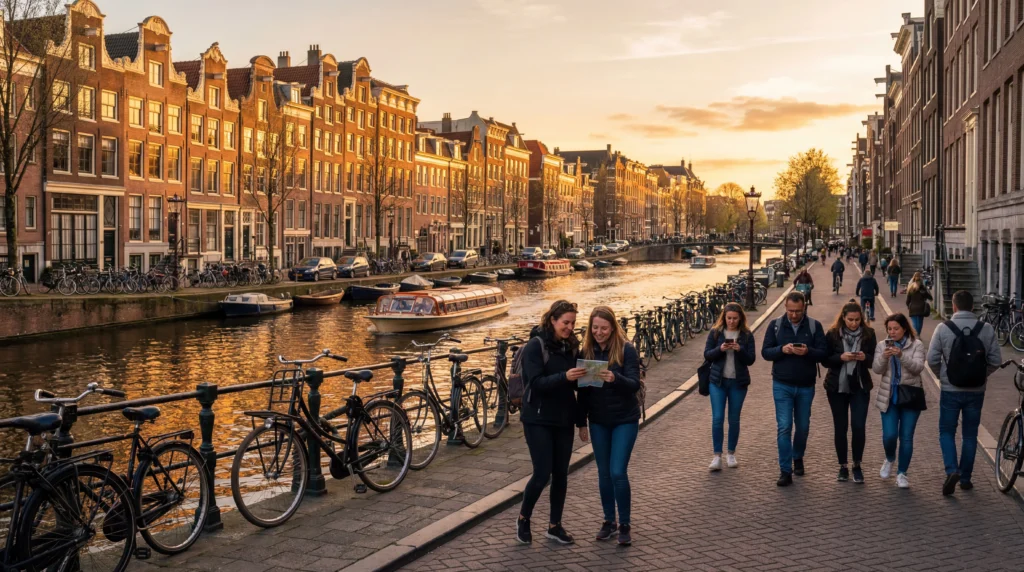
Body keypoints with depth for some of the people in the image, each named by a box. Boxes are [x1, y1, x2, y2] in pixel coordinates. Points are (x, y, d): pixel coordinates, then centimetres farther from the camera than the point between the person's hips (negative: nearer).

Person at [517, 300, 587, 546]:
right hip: (538, 420, -6)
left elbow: (574, 382, 11)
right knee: (542, 474, -6)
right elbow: (536, 382, -20)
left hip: (564, 419, 6)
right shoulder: (535, 346, -12)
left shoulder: (571, 346, 7)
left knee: (561, 474, 9)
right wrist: (564, 377, -34)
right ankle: (523, 519, 17)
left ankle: (555, 526, 22)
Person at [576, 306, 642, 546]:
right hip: (598, 421, 4)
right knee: (604, 473, 9)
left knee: (618, 472, -9)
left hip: (625, 420, -4)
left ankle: (624, 525, 6)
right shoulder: (586, 352, 0)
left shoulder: (626, 350, -11)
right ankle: (609, 521, 23)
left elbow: (635, 384, -17)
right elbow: (583, 390, 5)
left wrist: (615, 378, -37)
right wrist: (581, 423, 6)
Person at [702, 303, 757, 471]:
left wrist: (740, 350, -21)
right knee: (717, 418, -5)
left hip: (738, 382, 1)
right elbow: (707, 355, -2)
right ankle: (717, 456, 1)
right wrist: (720, 349, -20)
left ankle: (731, 454, 22)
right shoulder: (715, 333, -1)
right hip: (717, 381, 0)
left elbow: (751, 360, -3)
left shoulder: (747, 335, 0)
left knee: (734, 419, 9)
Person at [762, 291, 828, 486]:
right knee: (784, 427, -5)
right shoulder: (775, 325, -1)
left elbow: (823, 353, -5)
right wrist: (782, 349, -22)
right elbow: (765, 352, -2)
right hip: (782, 385, -1)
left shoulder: (814, 326, -2)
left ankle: (798, 457, 39)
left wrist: (808, 352, -26)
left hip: (806, 386, 1)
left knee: (803, 426, 14)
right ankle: (785, 471, 0)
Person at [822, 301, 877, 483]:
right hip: (837, 387, 0)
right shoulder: (833, 334, -4)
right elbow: (825, 360, -3)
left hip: (860, 387, 0)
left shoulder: (868, 334, -2)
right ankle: (843, 466, 19)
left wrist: (865, 357, -20)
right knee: (840, 427, 6)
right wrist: (841, 357, -21)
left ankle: (857, 465, 11)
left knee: (858, 426, -7)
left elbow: (874, 360, 2)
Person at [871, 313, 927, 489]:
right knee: (889, 435, -4)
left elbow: (918, 367, -15)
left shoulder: (916, 345, -2)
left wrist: (901, 355, -30)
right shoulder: (882, 345, 4)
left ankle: (901, 474, 13)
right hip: (889, 396, 1)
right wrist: (884, 357, -26)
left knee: (906, 437, 1)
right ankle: (890, 459, 28)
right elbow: (877, 369, -5)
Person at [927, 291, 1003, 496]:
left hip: (951, 391, -2)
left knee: (947, 432, 10)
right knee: (970, 434, 14)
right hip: (976, 392, 2)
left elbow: (932, 359, -9)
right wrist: (980, 375, 14)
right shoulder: (986, 329, -4)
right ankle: (965, 478, 19)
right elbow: (995, 360, -2)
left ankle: (952, 470, -9)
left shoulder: (943, 328, -10)